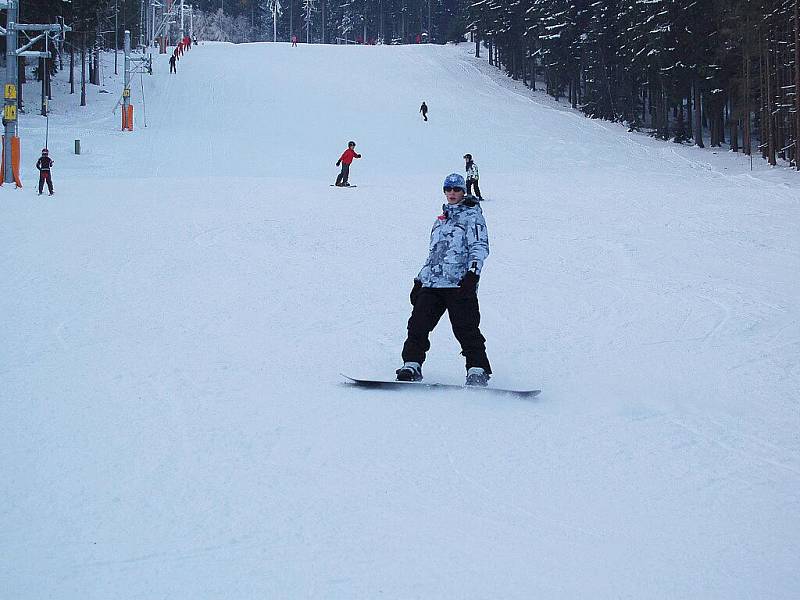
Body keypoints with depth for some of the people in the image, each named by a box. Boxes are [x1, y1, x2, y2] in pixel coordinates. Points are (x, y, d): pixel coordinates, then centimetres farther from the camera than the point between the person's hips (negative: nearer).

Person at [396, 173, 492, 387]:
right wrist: (419, 281, 25)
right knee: (418, 325, -5)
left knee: (465, 328, -14)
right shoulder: (441, 219, 28)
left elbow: (480, 246, -5)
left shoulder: (472, 215, 6)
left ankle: (478, 370, -14)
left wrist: (473, 272, -21)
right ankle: (412, 365, -1)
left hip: (459, 283, -7)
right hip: (431, 282, 7)